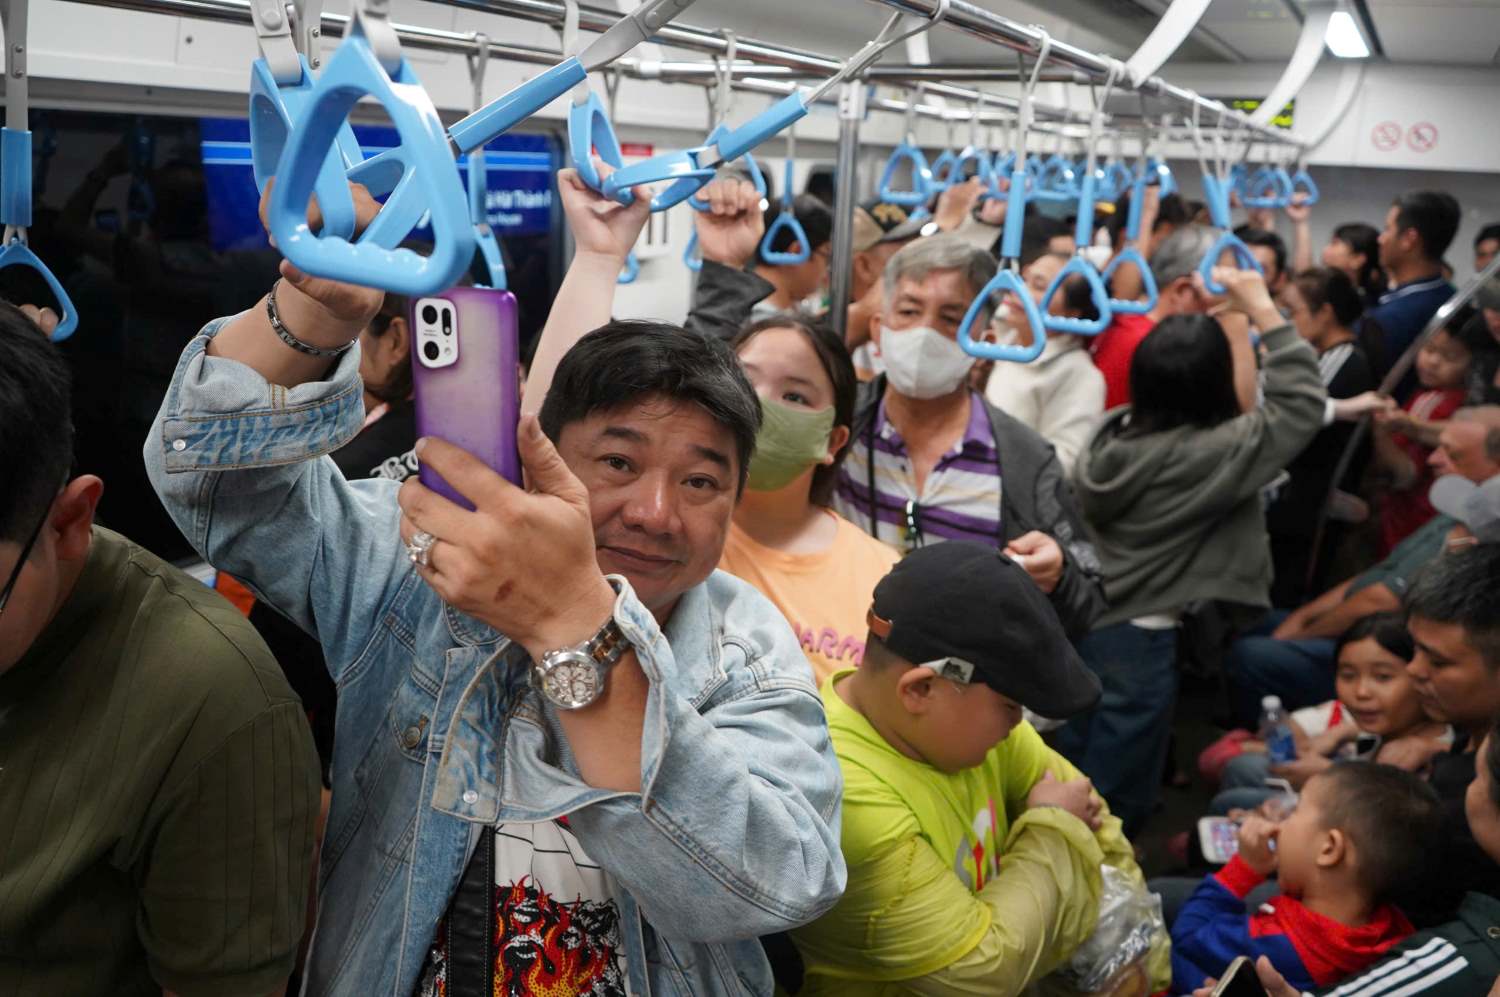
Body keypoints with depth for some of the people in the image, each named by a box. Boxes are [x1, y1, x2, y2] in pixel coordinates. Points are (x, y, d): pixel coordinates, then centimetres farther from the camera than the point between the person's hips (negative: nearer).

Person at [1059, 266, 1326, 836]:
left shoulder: (1111, 431, -3)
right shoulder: (1209, 453, -22)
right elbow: (1301, 403, -20)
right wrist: (1263, 312, -16)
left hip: (1082, 623, 8)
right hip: (1140, 641, -8)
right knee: (1116, 801, 9)